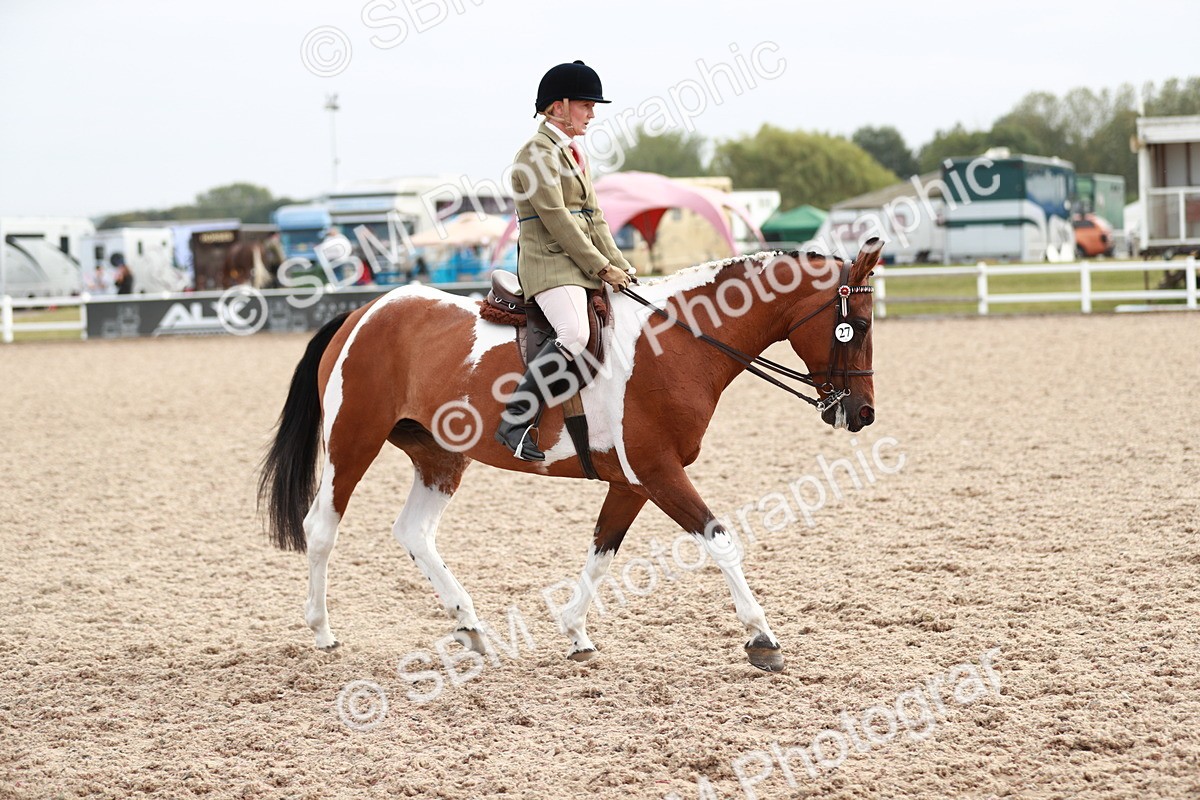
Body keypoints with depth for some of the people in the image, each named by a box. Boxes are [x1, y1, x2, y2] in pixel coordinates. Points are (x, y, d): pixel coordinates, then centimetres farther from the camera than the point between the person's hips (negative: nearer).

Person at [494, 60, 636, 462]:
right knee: (574, 334, -29)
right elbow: (556, 219, -16)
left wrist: (619, 265, 7)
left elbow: (594, 216, 19)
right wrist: (602, 268, -15)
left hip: (582, 266, 10)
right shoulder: (538, 153, -9)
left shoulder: (573, 153, 21)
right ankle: (514, 423, -25)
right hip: (550, 264, -10)